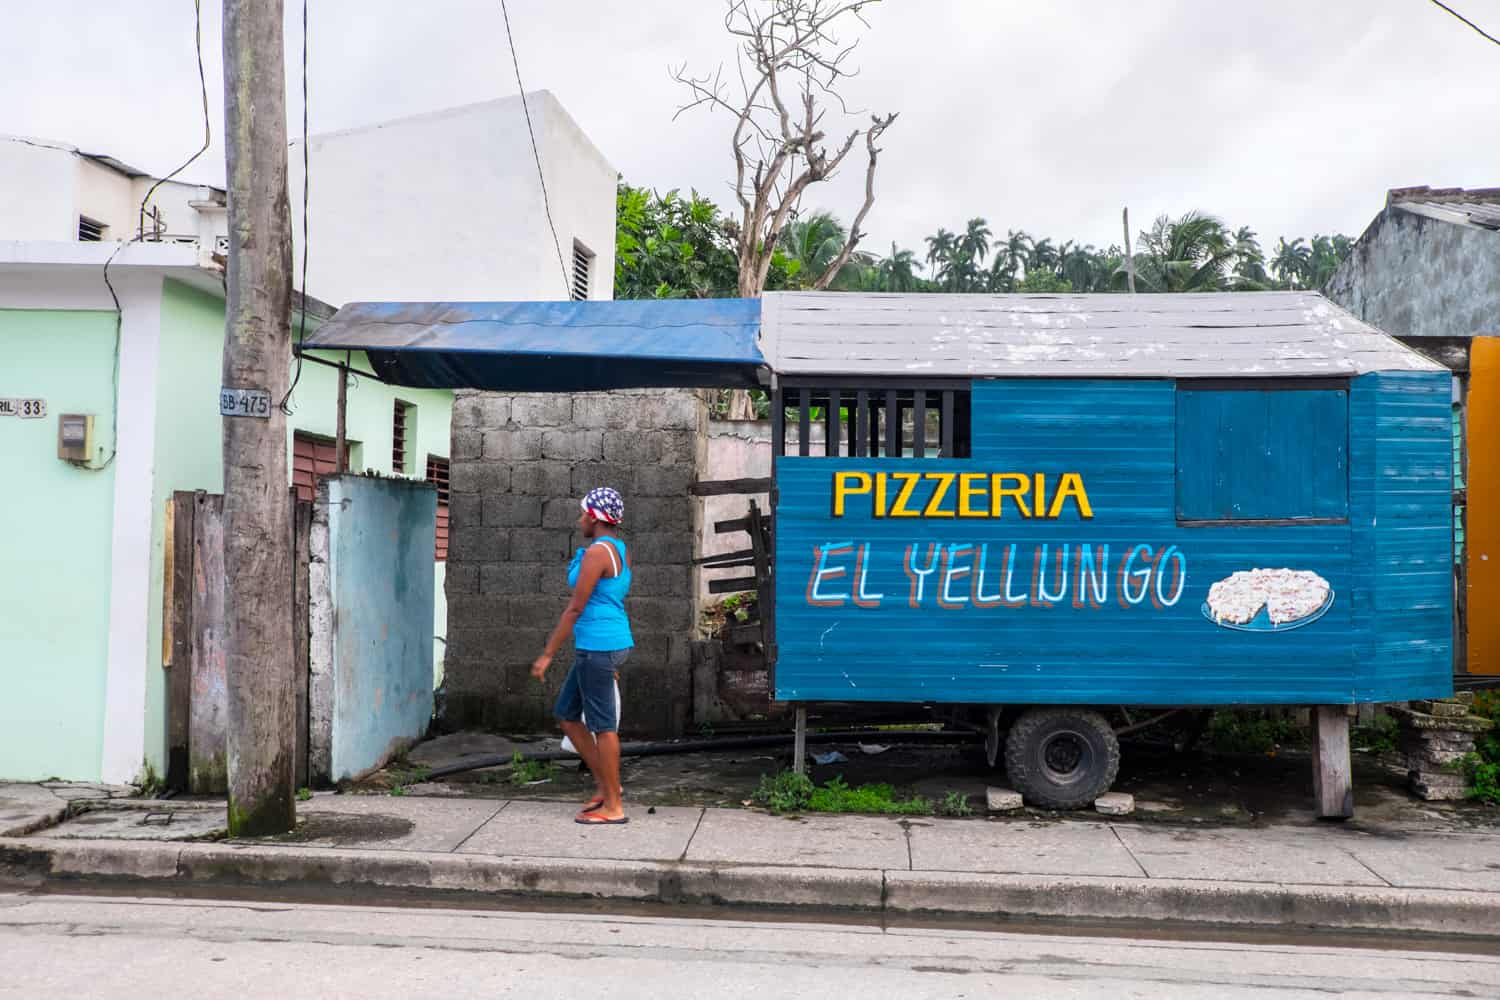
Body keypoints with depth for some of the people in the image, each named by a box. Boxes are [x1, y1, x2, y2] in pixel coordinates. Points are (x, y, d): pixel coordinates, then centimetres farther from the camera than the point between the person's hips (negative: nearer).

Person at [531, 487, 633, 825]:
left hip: (598, 646, -10)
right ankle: (606, 785, 21)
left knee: (602, 725, -1)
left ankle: (613, 807, 9)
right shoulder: (620, 550, 14)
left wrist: (547, 654, -14)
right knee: (565, 714, 16)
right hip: (613, 642, 10)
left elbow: (575, 607, -18)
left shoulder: (597, 552, -16)